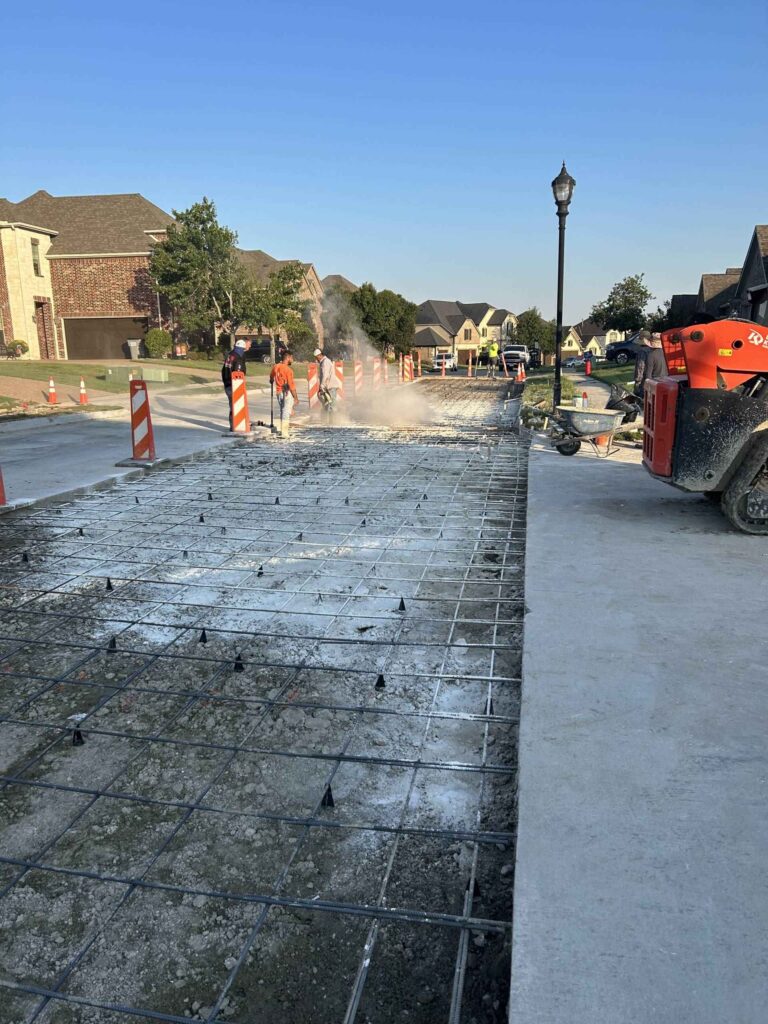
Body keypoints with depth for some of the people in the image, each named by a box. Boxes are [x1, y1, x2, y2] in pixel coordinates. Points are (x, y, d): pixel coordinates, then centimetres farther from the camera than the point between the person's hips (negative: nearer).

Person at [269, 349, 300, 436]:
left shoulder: (275, 367, 3)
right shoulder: (288, 369, -17)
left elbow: (271, 377, 24)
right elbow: (291, 385, -19)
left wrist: (272, 381, 47)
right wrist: (296, 398, -14)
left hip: (279, 392, 7)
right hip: (287, 393, -7)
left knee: (282, 411, 18)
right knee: (286, 412, -3)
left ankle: (282, 430, 24)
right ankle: (284, 433, -3)